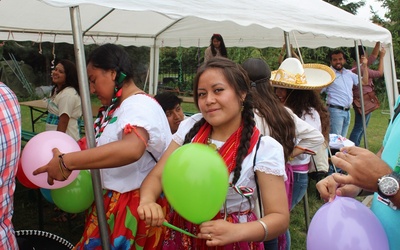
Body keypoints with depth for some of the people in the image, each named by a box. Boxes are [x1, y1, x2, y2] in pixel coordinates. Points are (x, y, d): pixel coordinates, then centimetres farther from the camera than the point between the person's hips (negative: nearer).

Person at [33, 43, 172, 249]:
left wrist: (66, 162, -37)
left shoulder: (140, 105, -21)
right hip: (110, 202, 9)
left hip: (133, 207, -9)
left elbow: (131, 148, -40)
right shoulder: (114, 108, 11)